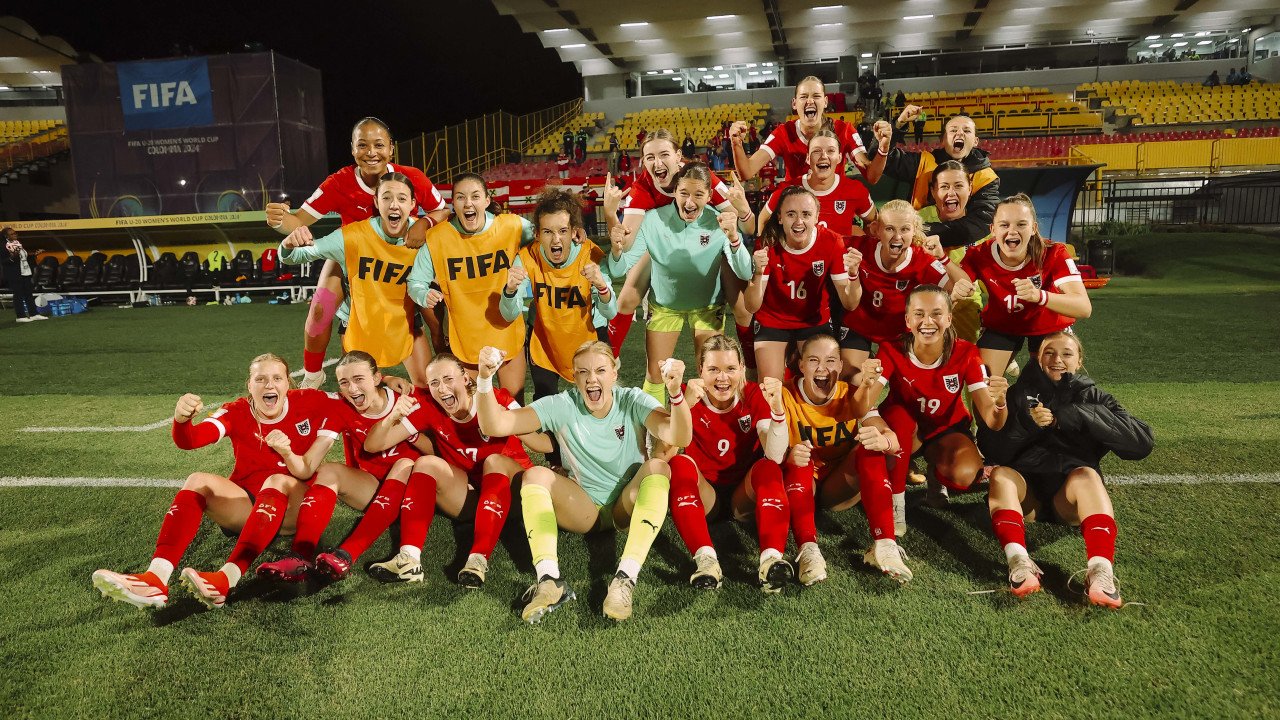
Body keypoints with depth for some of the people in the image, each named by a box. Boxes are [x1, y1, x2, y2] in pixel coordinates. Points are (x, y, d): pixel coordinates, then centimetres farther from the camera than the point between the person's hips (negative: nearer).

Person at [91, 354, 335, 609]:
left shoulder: (313, 402, -8)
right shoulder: (237, 413, -5)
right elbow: (189, 441, -22)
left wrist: (288, 454, -29)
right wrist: (182, 419, -45)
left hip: (293, 507, -3)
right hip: (247, 502, 3)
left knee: (278, 482, -34)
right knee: (198, 480, -22)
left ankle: (226, 579, -49)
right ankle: (156, 578, -38)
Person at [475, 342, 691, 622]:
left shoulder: (632, 401, -11)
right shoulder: (562, 406, -9)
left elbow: (679, 438, -30)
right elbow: (494, 426, -18)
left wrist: (675, 393, -48)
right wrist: (484, 379, -35)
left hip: (629, 505, -1)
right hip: (582, 509, 1)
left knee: (658, 467, -29)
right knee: (535, 475, -23)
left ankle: (626, 578, -38)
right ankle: (548, 579, -37)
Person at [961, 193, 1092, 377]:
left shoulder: (1054, 254, -29)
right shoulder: (979, 255, -25)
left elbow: (1084, 308, -40)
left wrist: (1039, 296, -59)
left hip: (1049, 326, 0)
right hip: (1000, 325, 1)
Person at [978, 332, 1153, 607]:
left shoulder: (1093, 397, 16)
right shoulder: (1019, 393, 17)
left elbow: (1143, 442, -1)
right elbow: (991, 449, 6)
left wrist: (1078, 417, -10)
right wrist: (1026, 424, -11)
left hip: (1072, 495, 0)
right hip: (1025, 489, 1)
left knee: (1086, 474, -31)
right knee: (1000, 474, -29)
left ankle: (1101, 569, -48)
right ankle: (1019, 562, -50)